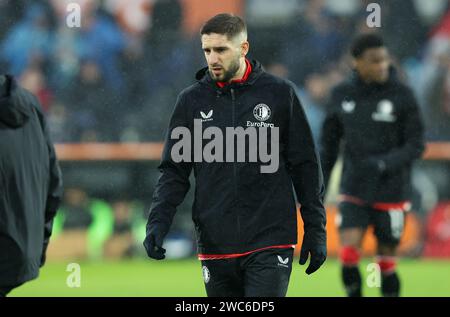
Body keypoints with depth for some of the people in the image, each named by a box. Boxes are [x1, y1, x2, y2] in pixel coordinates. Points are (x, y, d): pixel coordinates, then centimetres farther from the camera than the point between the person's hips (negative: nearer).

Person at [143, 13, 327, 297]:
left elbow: (306, 166, 5)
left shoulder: (280, 93, 1)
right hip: (215, 247, 3)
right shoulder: (191, 101, 6)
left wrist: (316, 231, 3)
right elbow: (174, 171, 8)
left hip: (270, 243, -3)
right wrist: (158, 222, -7)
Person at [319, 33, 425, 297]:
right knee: (349, 253, -16)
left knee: (387, 262, 5)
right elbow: (329, 145, 11)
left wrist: (385, 163, -24)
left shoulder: (402, 95, -7)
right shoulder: (342, 95, 1)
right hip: (354, 193, 1)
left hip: (391, 194, -1)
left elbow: (416, 145, -6)